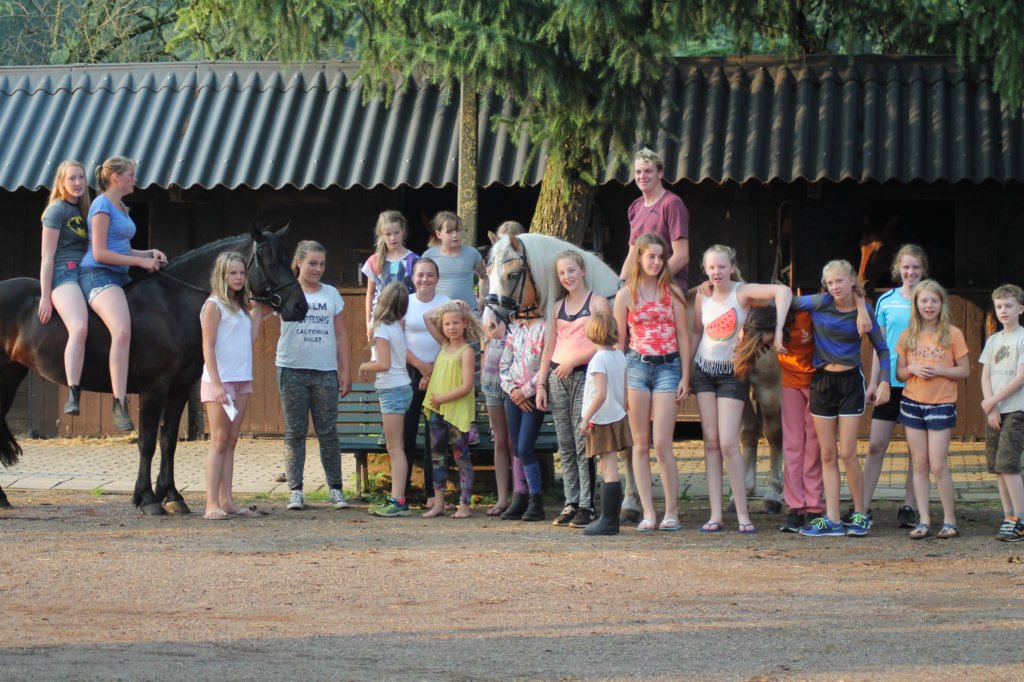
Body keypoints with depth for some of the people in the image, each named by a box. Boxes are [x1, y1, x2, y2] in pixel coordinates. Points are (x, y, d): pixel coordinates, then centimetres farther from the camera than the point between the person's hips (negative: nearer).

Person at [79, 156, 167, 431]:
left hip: (119, 276, 10)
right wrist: (141, 261, -11)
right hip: (97, 275, -10)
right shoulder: (102, 205, -7)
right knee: (122, 331, -31)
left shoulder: (121, 208, 20)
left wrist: (150, 253, 8)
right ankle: (120, 405, -38)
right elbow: (100, 253, -14)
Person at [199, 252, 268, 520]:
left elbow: (251, 339, 6)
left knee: (231, 441, 7)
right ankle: (212, 504, -6)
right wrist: (217, 385, -20)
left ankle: (226, 501, 9)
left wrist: (258, 311, 9)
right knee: (219, 441, -7)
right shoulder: (214, 306, -8)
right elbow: (208, 349, -13)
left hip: (242, 381, 7)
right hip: (220, 382, -7)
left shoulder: (240, 307, 14)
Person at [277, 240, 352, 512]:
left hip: (325, 372, 2)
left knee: (328, 432, 4)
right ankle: (295, 490, 5)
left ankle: (335, 489, 10)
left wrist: (345, 372, 7)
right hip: (292, 370, -2)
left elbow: (341, 334, 11)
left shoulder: (331, 294, 10)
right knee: (294, 431, 2)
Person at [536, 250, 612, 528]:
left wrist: (573, 361, -15)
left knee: (583, 443, -8)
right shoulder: (558, 307, 15)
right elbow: (549, 349, 14)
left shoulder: (597, 303, -1)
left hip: (584, 377, -5)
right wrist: (541, 384, 7)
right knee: (565, 446, 6)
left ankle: (586, 506, -6)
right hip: (558, 379, 5)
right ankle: (571, 503, 10)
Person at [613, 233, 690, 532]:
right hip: (636, 368, 1)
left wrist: (685, 376, -1)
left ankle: (672, 512, 0)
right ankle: (648, 513, 5)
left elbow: (682, 336, 6)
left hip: (668, 367, -1)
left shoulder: (672, 292, 6)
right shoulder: (625, 295, 6)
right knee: (640, 445, 2)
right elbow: (619, 341, 7)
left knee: (662, 445, -8)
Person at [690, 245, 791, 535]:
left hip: (732, 374, -4)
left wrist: (778, 330, -37)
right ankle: (715, 515, 1)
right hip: (704, 370, 4)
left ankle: (742, 515, -5)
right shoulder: (702, 297, 0)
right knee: (711, 442, 1)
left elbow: (783, 291, -29)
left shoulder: (742, 292, -15)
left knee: (728, 444, -12)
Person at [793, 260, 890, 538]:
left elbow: (881, 349, 6)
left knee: (847, 453, -8)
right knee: (827, 455, 3)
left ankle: (860, 514, 6)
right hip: (822, 381, 2)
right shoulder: (820, 303, -4)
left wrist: (884, 382, -4)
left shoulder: (864, 311, -3)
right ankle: (832, 519, 7)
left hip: (850, 382, -2)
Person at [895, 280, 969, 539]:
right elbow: (899, 372, 11)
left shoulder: (953, 334, -2)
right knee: (919, 464, 3)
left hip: (941, 404, -3)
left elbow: (965, 371, -1)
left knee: (938, 465, -7)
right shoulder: (907, 336, 7)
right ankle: (924, 521, 5)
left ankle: (950, 520, 3)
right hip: (912, 403, 3)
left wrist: (938, 370, -17)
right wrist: (912, 369, -11)